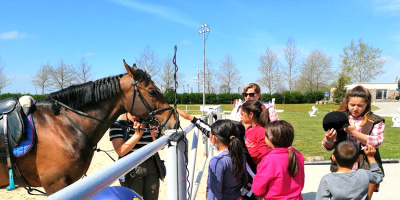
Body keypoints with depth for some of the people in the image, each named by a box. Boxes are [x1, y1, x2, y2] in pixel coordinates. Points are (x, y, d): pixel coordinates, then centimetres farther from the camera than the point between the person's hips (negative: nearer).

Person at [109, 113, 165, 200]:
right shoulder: (118, 124, -8)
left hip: (152, 168, 4)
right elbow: (120, 151, -17)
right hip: (132, 171, -3)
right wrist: (137, 134, -23)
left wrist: (154, 136, -12)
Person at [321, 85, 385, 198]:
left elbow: (377, 141, -16)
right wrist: (329, 140, -22)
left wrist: (353, 132, -24)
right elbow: (328, 147, 1)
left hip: (367, 169, -1)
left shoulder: (376, 121, -1)